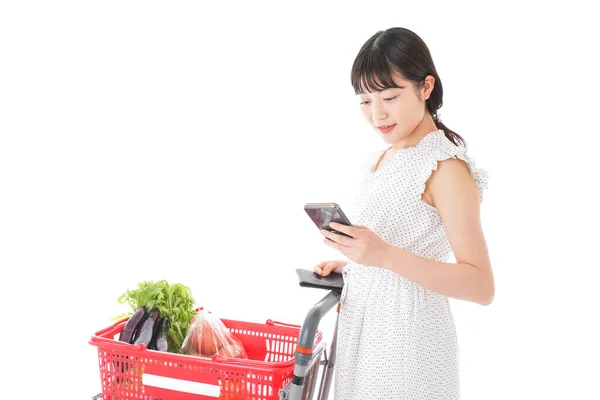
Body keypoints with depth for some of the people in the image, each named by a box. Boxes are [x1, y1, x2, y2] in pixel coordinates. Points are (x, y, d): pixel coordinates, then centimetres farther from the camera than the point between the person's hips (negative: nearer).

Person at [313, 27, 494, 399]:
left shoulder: (445, 167, -16)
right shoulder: (382, 158, 9)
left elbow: (481, 286, -22)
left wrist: (384, 256, -30)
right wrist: (347, 264, 3)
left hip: (408, 331, -7)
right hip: (363, 325, 7)